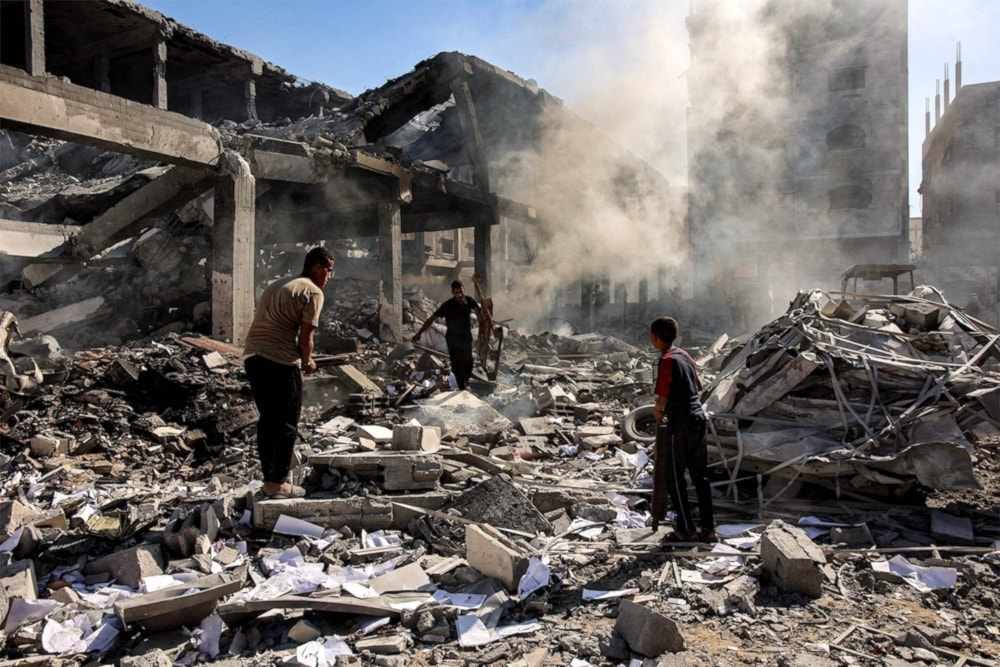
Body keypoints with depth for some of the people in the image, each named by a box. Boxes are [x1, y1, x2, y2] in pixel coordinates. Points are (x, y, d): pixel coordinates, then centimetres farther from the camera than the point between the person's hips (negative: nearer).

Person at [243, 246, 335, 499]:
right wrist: (307, 362, 9)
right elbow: (305, 337, -10)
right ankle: (278, 484, 11)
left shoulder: (277, 285, 23)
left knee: (267, 419, 18)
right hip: (280, 362, -8)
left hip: (252, 357, 8)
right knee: (286, 424, 4)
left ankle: (268, 477, 26)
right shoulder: (313, 292, -3)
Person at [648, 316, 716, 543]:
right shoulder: (685, 356, 11)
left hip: (680, 424, -8)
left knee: (673, 477, 3)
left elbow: (662, 399, -15)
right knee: (700, 475, 13)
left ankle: (686, 530, 7)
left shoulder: (666, 361, -14)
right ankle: (709, 528, 18)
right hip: (699, 419, 8)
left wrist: (657, 412, 7)